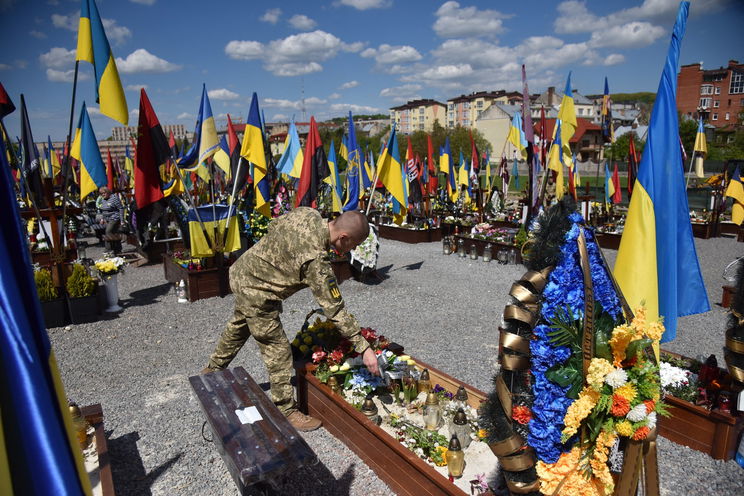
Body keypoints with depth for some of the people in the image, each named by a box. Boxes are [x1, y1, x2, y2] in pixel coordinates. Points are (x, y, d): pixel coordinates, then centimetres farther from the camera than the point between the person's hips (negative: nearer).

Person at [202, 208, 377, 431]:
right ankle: (286, 411, 18)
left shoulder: (308, 213, -10)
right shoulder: (316, 260, -32)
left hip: (242, 270, 10)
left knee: (238, 326, 31)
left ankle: (213, 370, 56)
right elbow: (334, 309, -28)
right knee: (278, 351, 2)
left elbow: (273, 226, 7)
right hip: (256, 293, -9)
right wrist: (363, 348, -22)